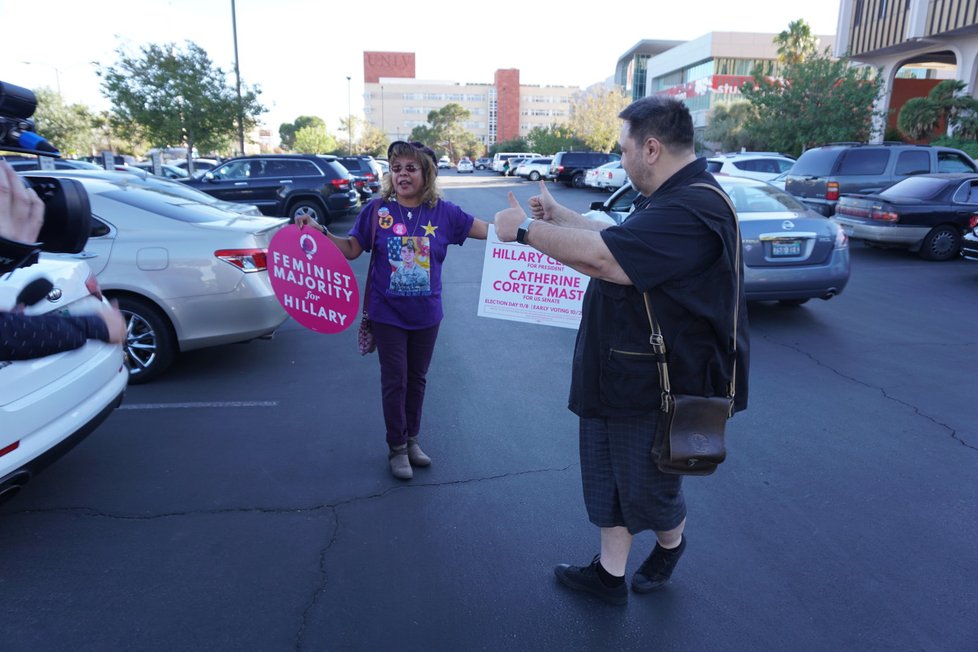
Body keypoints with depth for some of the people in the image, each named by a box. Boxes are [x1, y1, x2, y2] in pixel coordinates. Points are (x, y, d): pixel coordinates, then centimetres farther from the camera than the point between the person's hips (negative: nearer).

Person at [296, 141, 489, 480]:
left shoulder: (443, 212, -4)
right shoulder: (376, 210, -6)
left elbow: (490, 230, -5)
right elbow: (351, 249, -1)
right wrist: (320, 231, -16)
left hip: (426, 314, 2)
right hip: (387, 313, -2)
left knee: (417, 379, 15)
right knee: (394, 381, 5)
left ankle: (412, 440, 34)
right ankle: (397, 448, 23)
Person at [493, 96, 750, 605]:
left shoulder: (693, 210, -26)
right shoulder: (669, 201, 10)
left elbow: (603, 258, -34)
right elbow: (616, 240, 22)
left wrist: (526, 228, -23)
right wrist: (557, 216, 19)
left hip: (657, 388, -10)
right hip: (620, 375, 10)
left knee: (646, 489, 14)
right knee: (608, 478, 18)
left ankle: (671, 543, 45)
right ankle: (609, 574, 36)